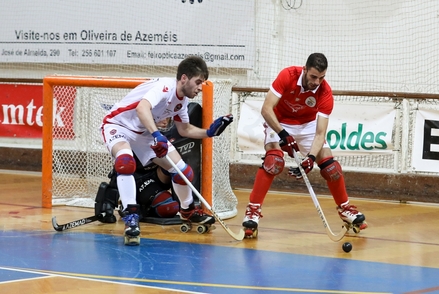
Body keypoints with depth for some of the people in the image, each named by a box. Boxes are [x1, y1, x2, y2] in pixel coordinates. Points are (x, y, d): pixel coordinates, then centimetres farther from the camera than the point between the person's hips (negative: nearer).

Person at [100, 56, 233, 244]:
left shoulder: (182, 100, -2)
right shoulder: (165, 87, -29)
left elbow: (184, 129, 12)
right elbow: (142, 108, -47)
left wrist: (210, 132, -2)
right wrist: (156, 135, -59)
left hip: (145, 133, 8)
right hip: (118, 124, -8)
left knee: (182, 170, 4)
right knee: (126, 162, -39)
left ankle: (188, 210, 31)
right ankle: (131, 216, -32)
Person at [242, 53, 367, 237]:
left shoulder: (325, 93, -24)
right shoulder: (287, 76, -30)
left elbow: (320, 133, -25)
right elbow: (266, 109, -31)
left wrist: (311, 157, -40)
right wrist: (283, 135, -40)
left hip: (308, 124, 3)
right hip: (279, 122, -3)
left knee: (329, 164, -4)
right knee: (274, 161, -26)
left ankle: (345, 208, 17)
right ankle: (253, 210, -22)